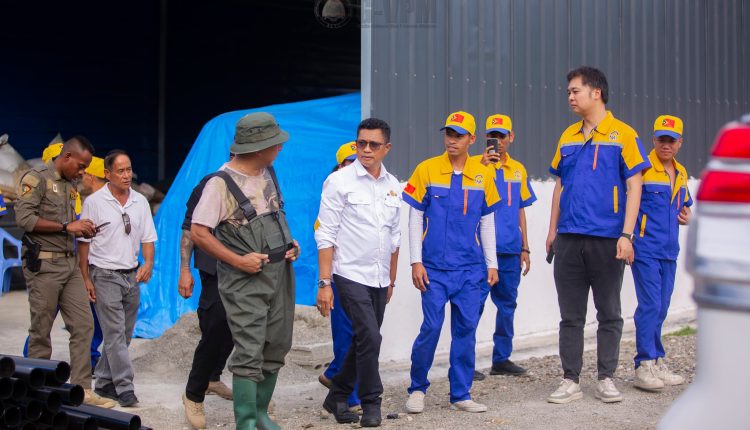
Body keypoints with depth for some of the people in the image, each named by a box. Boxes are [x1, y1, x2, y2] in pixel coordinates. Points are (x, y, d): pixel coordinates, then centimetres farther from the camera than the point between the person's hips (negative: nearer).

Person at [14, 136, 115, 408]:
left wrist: (82, 230, 2)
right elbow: (24, 219, -17)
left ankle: (82, 390, 5)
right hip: (43, 265, -7)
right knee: (41, 331, 2)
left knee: (83, 326, 2)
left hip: (70, 264, 8)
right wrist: (67, 226, -17)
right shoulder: (36, 179, -6)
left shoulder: (70, 186, 17)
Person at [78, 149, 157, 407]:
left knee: (124, 334, 9)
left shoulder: (140, 201, 7)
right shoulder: (94, 202, -5)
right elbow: (83, 242, -3)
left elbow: (148, 238, 11)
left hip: (132, 275, 5)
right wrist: (86, 279, -7)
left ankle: (104, 382, 22)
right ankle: (124, 388, -5)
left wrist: (148, 263, -8)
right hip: (105, 276, -5)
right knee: (115, 333, -8)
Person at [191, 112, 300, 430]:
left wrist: (290, 243, 6)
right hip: (245, 279, -7)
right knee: (249, 353, -10)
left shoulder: (268, 173, 9)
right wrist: (239, 261, -18)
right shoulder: (221, 184, -14)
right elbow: (198, 232, -15)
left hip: (280, 271, 7)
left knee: (275, 348, 12)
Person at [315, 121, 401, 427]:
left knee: (364, 341, 12)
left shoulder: (392, 185, 9)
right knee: (370, 338, -13)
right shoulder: (339, 181, -8)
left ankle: (337, 397, 28)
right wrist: (324, 283, -14)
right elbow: (325, 235, -9)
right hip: (351, 275, -6)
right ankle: (371, 404, 4)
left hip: (379, 279, 6)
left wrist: (391, 281, 17)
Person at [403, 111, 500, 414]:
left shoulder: (483, 175, 6)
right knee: (431, 327, -4)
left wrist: (492, 264, 9)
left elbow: (487, 223, 12)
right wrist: (416, 261, -5)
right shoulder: (427, 170, -1)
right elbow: (415, 219, 0)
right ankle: (417, 388, 15)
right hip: (435, 267, -2)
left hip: (470, 268, 3)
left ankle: (461, 394, 15)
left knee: (466, 330, 4)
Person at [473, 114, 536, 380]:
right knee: (476, 302, -7)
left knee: (507, 304, 12)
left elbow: (520, 210, 18)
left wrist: (525, 248, 16)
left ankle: (502, 358, 22)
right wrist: (482, 166, -24)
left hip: (511, 249, 6)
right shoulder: (478, 165, -2)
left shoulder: (518, 169, 13)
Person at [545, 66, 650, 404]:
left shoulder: (622, 134, -3)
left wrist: (626, 234, -14)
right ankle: (570, 381, 14)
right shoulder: (568, 137, 11)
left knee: (609, 315, 7)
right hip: (569, 238, 4)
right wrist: (552, 230, 12)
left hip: (607, 239, -4)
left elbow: (634, 186, -7)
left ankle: (605, 379, 16)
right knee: (571, 316, 7)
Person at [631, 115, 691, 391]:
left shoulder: (681, 173, 15)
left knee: (660, 308, 12)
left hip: (669, 251, 7)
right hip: (645, 250, -7)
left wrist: (686, 217, 6)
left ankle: (657, 364, 19)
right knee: (650, 306, -10)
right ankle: (644, 367, -6)